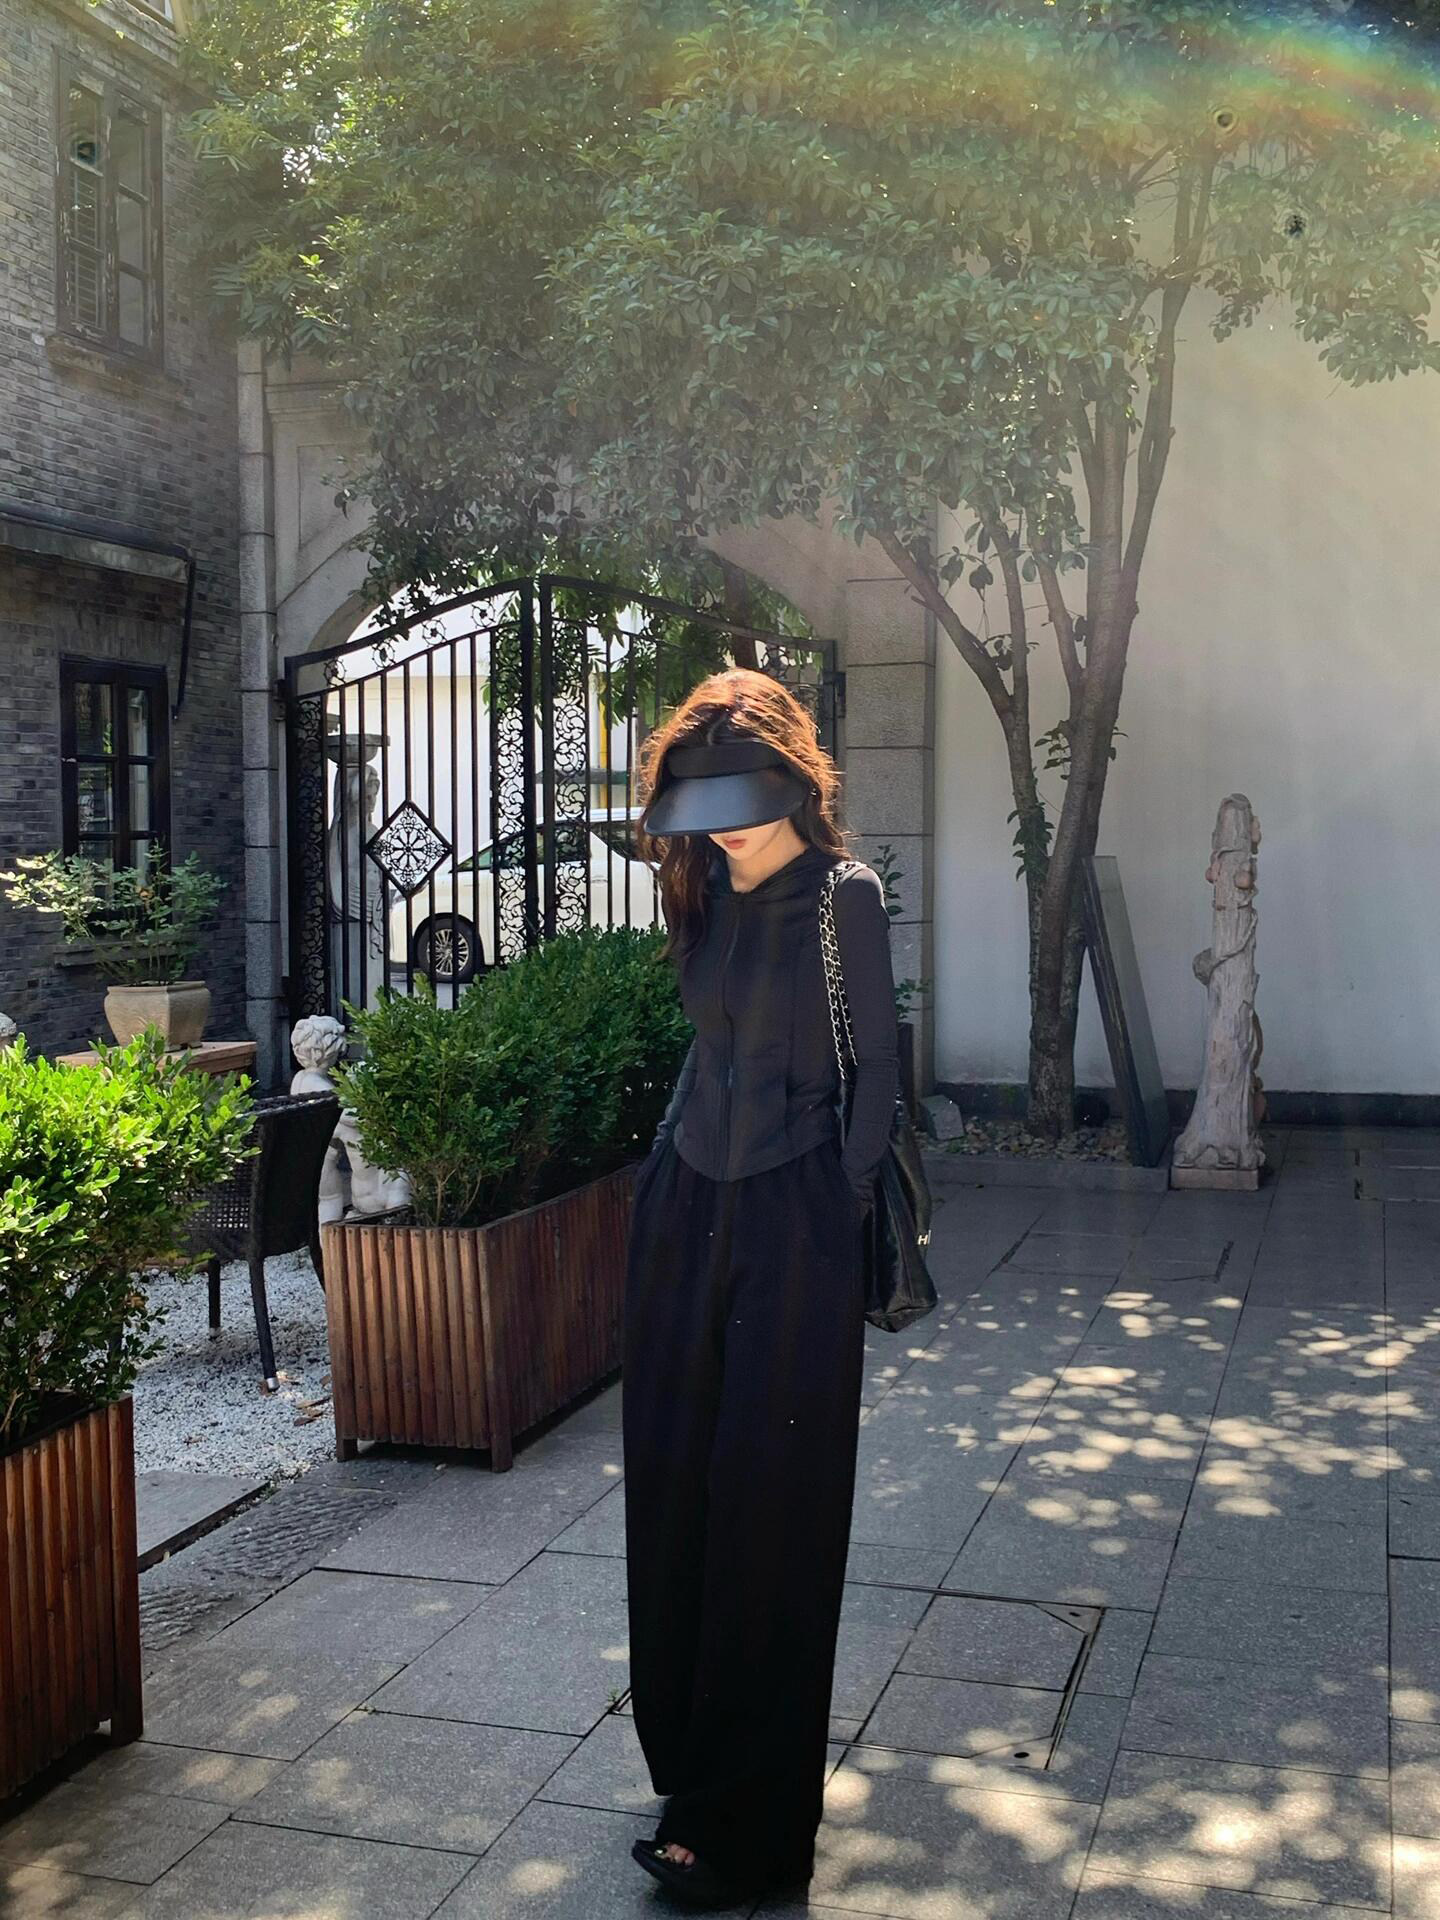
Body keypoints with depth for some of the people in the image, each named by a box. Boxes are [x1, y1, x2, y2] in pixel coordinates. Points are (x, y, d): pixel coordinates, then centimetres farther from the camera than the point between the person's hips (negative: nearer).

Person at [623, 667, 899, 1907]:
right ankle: (686, 1751, 29)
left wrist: (839, 1206, -8)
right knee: (673, 1482, 10)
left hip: (791, 1216, -6)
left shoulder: (845, 896, -9)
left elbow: (876, 1070, -6)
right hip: (688, 1205, 6)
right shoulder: (707, 895, 9)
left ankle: (746, 1823, 12)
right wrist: (671, 1171, 11)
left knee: (766, 1502, 0)